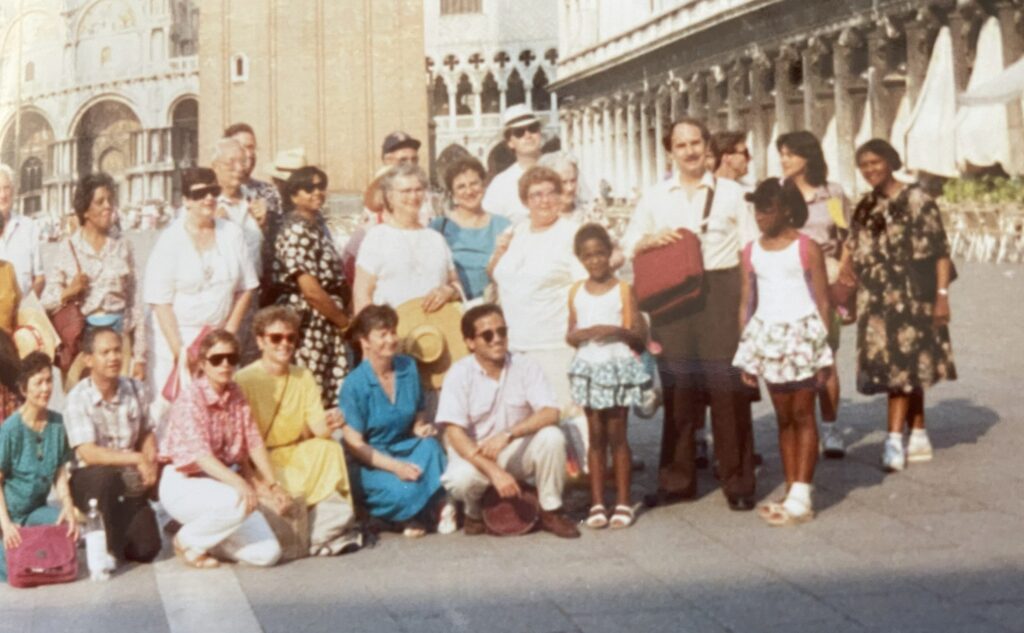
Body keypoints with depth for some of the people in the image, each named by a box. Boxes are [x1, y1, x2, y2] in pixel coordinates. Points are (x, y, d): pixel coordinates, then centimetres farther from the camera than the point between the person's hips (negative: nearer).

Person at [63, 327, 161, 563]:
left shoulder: (136, 389, -3)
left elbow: (147, 434, 11)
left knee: (145, 550, -10)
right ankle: (104, 547, -17)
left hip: (128, 481, 4)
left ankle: (116, 524, 24)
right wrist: (136, 458, -27)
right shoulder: (78, 397, -17)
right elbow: (88, 454, -24)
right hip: (91, 481, -4)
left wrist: (151, 461, -10)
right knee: (105, 476, -40)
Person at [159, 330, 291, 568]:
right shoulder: (191, 397, -18)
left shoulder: (235, 395, 3)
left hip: (223, 480, 6)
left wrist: (273, 485, -12)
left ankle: (208, 536, 15)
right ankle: (188, 541, -10)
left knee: (268, 553, -8)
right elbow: (201, 455, -28)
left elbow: (254, 443, 1)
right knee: (239, 502, -37)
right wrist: (238, 482, -43)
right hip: (184, 484, -6)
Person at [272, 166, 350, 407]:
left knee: (335, 398, 9)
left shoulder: (317, 224, 13)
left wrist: (342, 318, 7)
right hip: (307, 322, -9)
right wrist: (344, 321, -7)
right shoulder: (296, 231, -14)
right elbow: (311, 290, -17)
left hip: (328, 323, 9)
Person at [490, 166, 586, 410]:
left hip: (554, 345, -6)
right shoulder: (516, 233, 16)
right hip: (512, 344, 6)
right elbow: (495, 277, 27)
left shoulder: (571, 234, -3)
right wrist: (499, 253, 7)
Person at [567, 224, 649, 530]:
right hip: (588, 369, 3)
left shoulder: (623, 290, -4)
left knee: (617, 435, 2)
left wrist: (618, 331, -21)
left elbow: (641, 336, -3)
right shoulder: (576, 292, 6)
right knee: (595, 436, 7)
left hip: (617, 368, -3)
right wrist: (578, 335, -10)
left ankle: (623, 502, 10)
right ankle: (597, 503, 11)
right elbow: (571, 334, 12)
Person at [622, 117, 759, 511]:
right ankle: (676, 480, 15)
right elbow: (629, 245, 14)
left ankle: (737, 482, 6)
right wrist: (651, 240, -8)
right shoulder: (655, 197, 12)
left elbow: (749, 248, 7)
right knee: (678, 389, 5)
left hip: (720, 291, -1)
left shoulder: (730, 193, 9)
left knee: (728, 388, -2)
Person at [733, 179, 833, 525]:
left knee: (803, 415, -1)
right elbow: (746, 302, 8)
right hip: (768, 336, 4)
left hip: (802, 333, -4)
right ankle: (792, 492, 15)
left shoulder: (807, 248, -5)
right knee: (783, 418, 9)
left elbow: (823, 301, -4)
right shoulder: (751, 251, 7)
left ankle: (801, 498, -1)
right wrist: (745, 355, 6)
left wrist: (824, 352, -8)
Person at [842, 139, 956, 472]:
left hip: (908, 295, -6)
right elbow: (852, 244, 21)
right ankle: (919, 437, 17)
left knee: (901, 364, -10)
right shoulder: (865, 207, 11)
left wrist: (942, 294, -14)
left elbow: (940, 251, -9)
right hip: (875, 298, 6)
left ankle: (895, 440, -11)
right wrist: (846, 262, 1)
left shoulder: (916, 200, -7)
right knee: (908, 368, 10)